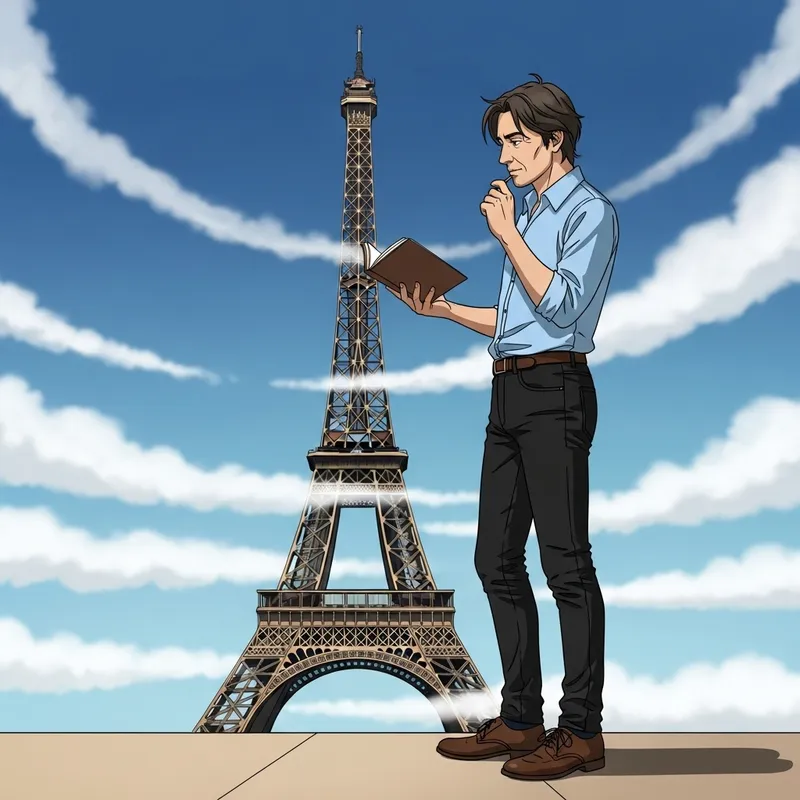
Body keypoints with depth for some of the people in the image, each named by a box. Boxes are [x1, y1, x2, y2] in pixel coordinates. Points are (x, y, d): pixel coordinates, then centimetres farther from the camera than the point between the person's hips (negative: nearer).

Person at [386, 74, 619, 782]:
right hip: (511, 395, 9)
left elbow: (560, 307, -16)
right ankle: (520, 719, 17)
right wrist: (444, 309, 14)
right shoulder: (531, 215, 24)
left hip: (554, 392, -9)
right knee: (497, 558, 8)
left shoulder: (590, 212, -3)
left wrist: (507, 235, -11)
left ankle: (583, 730, 1)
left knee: (566, 562, -7)